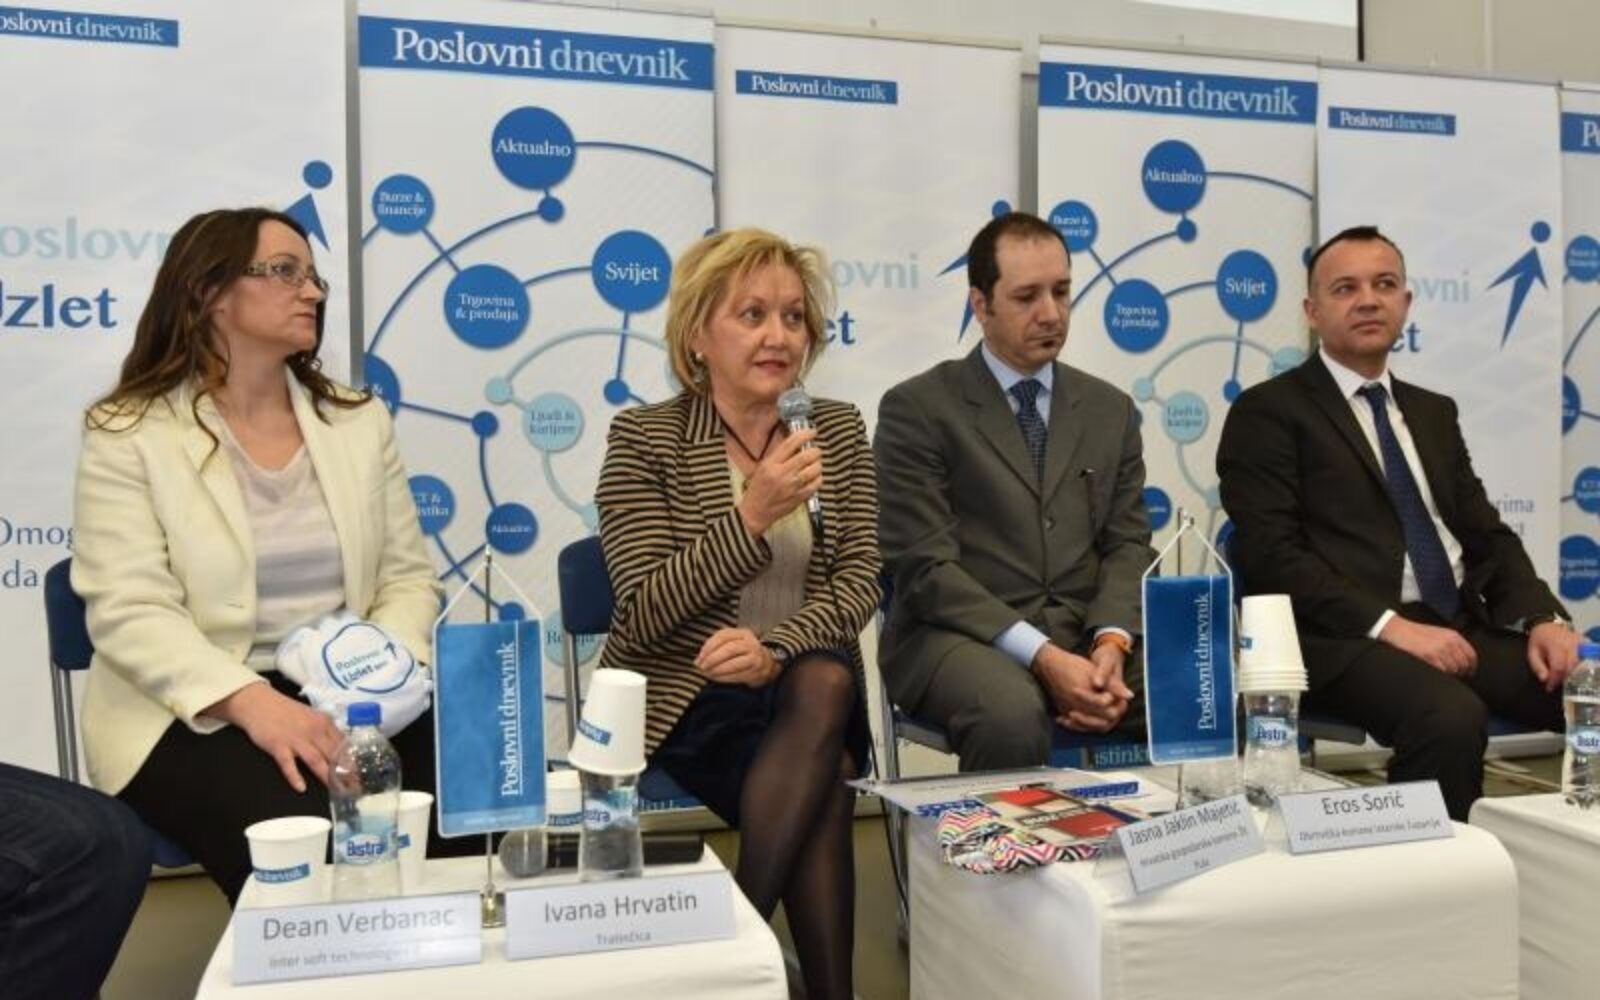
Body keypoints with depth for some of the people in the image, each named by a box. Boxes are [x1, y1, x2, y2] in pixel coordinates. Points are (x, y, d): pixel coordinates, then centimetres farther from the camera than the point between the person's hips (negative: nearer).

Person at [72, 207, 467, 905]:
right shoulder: (127, 436, -2)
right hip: (195, 712, -3)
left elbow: (408, 577, 9)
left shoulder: (358, 420, 11)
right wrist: (254, 702, -27)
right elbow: (130, 614, -12)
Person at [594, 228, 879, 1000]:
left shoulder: (838, 429, 5)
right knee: (822, 788, -28)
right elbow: (646, 614, -15)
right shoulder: (644, 437, -8)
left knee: (827, 682, -32)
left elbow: (858, 583, -3)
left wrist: (776, 648, -24)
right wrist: (752, 515, -27)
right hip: (681, 696, -3)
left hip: (804, 687, 3)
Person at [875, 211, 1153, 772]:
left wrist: (1111, 643, -11)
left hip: (1090, 639, 4)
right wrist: (1041, 656, -18)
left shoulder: (1111, 410, 16)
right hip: (964, 637, -4)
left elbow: (1127, 545, 10)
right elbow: (926, 567, -7)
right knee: (1013, 714, -35)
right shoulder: (917, 408, 0)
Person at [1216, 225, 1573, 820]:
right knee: (1451, 718, -34)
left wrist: (1542, 618, -1)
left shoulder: (1434, 412, 23)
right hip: (1348, 638, -6)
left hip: (1463, 629, 6)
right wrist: (1391, 626, -19)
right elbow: (1270, 553, -10)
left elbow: (1486, 535, 19)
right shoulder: (1268, 411, 1)